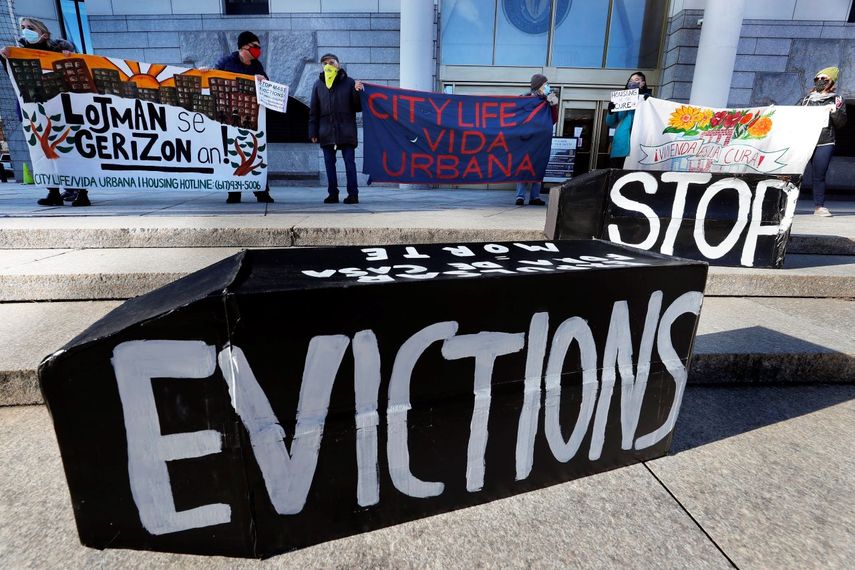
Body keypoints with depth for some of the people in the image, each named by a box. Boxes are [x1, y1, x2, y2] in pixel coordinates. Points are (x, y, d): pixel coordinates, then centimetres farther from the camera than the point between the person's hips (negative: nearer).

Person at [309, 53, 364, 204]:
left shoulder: (349, 83, 5)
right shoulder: (318, 85, 12)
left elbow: (358, 107, 5)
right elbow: (313, 111, 11)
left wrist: (357, 92, -12)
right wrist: (313, 132, 5)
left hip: (346, 131, -3)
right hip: (326, 132, 3)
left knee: (349, 162, -2)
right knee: (329, 163, 5)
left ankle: (353, 194, 1)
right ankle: (333, 193, 12)